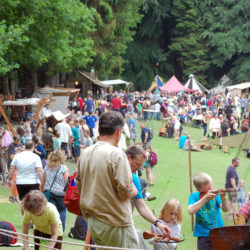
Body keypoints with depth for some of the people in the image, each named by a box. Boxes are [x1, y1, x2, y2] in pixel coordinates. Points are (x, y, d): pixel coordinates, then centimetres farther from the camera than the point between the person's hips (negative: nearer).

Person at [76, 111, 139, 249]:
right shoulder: (117, 155, -17)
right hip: (115, 224, -8)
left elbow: (79, 185, 14)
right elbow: (125, 190, -18)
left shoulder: (85, 153, 6)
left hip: (92, 221, 8)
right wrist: (134, 191, 3)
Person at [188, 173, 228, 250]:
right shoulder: (194, 196, -1)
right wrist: (206, 198, -22)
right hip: (204, 235, -1)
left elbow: (225, 209, -9)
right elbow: (191, 211, -20)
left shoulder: (215, 194, 3)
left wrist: (223, 198, -29)